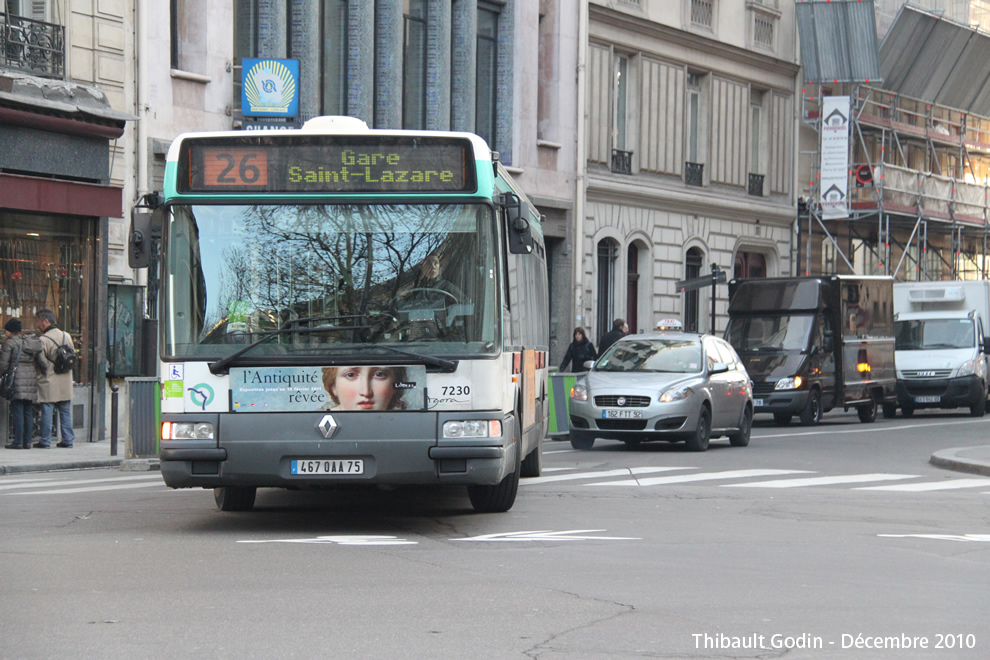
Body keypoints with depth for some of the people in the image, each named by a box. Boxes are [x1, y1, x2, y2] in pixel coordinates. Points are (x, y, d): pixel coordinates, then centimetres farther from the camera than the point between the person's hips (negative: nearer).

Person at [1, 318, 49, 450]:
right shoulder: (33, 343, 11)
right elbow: (43, 363, 9)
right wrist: (47, 373, 24)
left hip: (17, 380, -6)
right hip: (32, 380, 6)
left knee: (18, 412, -4)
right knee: (28, 413, 9)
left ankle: (18, 441, -6)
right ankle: (27, 441, 9)